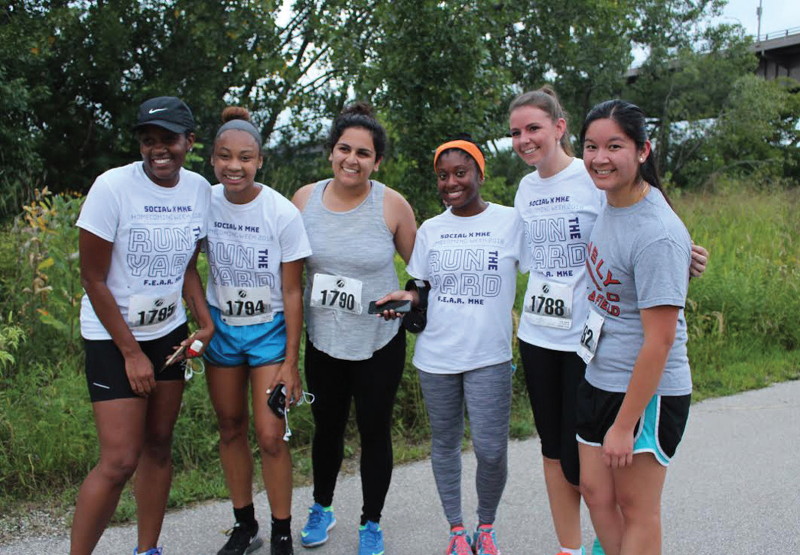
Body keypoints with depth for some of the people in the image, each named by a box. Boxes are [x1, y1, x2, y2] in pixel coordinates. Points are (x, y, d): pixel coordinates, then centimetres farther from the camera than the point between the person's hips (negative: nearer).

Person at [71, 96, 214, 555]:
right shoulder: (113, 187, -18)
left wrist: (206, 321, -4)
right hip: (113, 336, -5)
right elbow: (94, 280, -13)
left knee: (159, 444, 12)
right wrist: (132, 352, -12)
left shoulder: (200, 189, -3)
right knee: (120, 461, -8)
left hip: (169, 332, 5)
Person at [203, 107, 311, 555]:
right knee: (231, 429, 12)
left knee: (271, 436, -7)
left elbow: (292, 292, -12)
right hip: (221, 327, 4)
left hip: (269, 330, -3)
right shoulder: (206, 202, -8)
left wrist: (291, 361, -12)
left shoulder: (283, 213, -17)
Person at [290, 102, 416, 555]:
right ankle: (322, 508, 42)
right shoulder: (305, 199, -5)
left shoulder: (392, 205, -12)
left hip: (379, 343, -2)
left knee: (375, 431, 10)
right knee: (327, 427, 18)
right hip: (323, 340, 2)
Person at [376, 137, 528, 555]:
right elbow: (424, 285, 14)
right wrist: (407, 296, -7)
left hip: (489, 356, -3)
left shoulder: (510, 222, -4)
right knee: (444, 443, 13)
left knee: (490, 450, -6)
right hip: (436, 354, 4)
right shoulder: (430, 230, 8)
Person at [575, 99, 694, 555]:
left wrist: (624, 425, -19)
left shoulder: (657, 236, -24)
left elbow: (659, 341, -23)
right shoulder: (609, 203, 1)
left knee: (636, 508, 7)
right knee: (596, 491, 16)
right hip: (599, 380, 8)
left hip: (648, 392, -8)